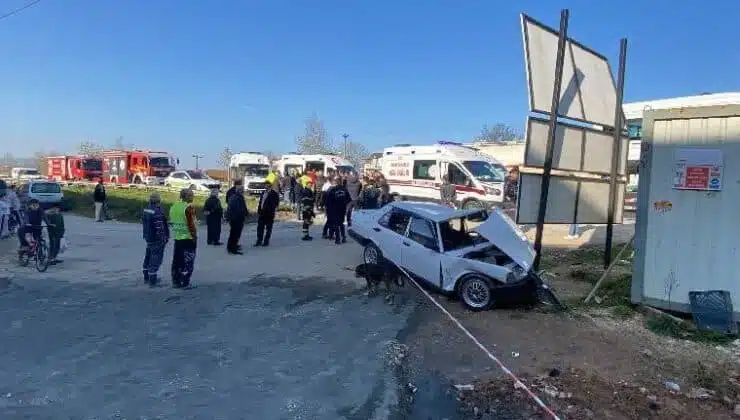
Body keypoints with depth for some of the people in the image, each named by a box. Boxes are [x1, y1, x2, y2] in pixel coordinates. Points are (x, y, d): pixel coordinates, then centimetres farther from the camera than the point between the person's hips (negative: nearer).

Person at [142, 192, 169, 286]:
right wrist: (164, 239, -15)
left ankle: (146, 277, 31)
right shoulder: (158, 212, -22)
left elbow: (144, 223, 15)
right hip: (157, 239, -9)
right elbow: (160, 228, -23)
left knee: (148, 257, 20)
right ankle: (152, 280, -4)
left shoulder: (146, 210, 7)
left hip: (148, 238, 9)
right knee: (156, 258, -4)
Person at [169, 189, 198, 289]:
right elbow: (191, 224, -18)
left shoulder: (173, 206, 10)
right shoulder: (189, 207, -14)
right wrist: (194, 236, -13)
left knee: (177, 260, 13)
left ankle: (175, 282, 19)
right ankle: (185, 283, 1)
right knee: (187, 261, -1)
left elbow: (172, 221, 16)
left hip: (177, 237, 8)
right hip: (188, 238, -8)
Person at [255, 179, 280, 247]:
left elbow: (275, 204, -11)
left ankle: (266, 242, 9)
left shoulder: (274, 194, -6)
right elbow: (260, 203, 17)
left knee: (268, 228, 2)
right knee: (260, 228, 9)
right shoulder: (263, 192, 15)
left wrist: (273, 213, -16)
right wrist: (258, 212, 11)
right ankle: (259, 241, 16)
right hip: (262, 213, 7)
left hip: (269, 214, -7)